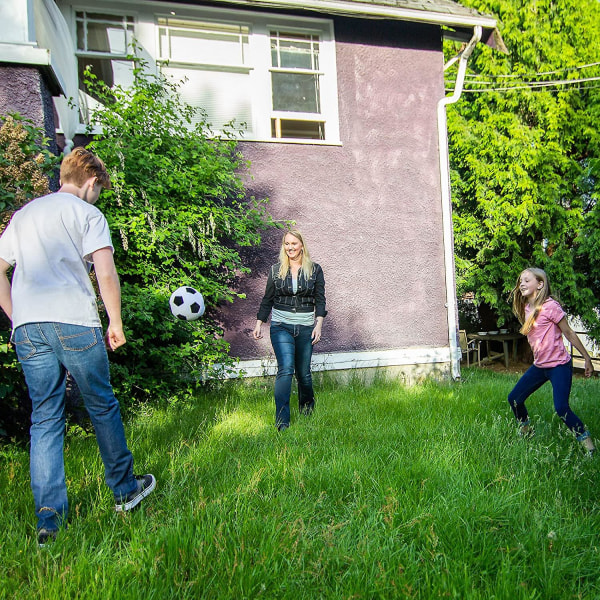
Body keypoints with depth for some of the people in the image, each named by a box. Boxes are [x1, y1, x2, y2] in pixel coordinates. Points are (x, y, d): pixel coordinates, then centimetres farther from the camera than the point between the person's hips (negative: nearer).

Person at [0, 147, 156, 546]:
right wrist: (116, 322, 0)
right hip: (74, 322, -5)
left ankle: (50, 517, 10)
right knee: (102, 407, 9)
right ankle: (125, 489, 24)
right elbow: (106, 275, -11)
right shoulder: (87, 213, 1)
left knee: (45, 419, 9)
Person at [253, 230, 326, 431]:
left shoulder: (314, 270, 5)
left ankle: (307, 405, 38)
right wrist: (259, 323, 6)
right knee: (286, 369, -15)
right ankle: (282, 420, -9)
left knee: (303, 372, 8)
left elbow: (320, 300, 4)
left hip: (305, 327, 1)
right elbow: (267, 299, 11)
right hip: (281, 326, 0)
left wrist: (319, 324, -7)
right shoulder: (276, 270, 7)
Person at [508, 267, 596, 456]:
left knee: (561, 408, -17)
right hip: (539, 366, 8)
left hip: (559, 365, -8)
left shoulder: (550, 306, -15)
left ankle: (586, 441, 5)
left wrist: (587, 358, -4)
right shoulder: (527, 308, 6)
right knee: (514, 399, 7)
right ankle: (526, 432, 29)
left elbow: (568, 333, -9)